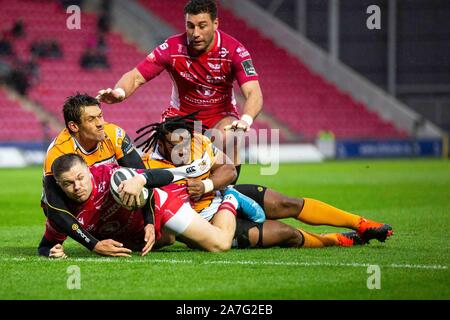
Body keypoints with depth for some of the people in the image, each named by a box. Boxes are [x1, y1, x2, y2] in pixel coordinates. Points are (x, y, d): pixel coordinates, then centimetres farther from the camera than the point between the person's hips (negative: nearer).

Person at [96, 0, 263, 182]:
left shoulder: (233, 50, -20)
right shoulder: (172, 48, -17)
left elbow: (253, 93, -29)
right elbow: (135, 77, -16)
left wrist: (246, 120, -51)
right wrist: (119, 92, -40)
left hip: (221, 115, -1)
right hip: (181, 113, 1)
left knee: (230, 139, -34)